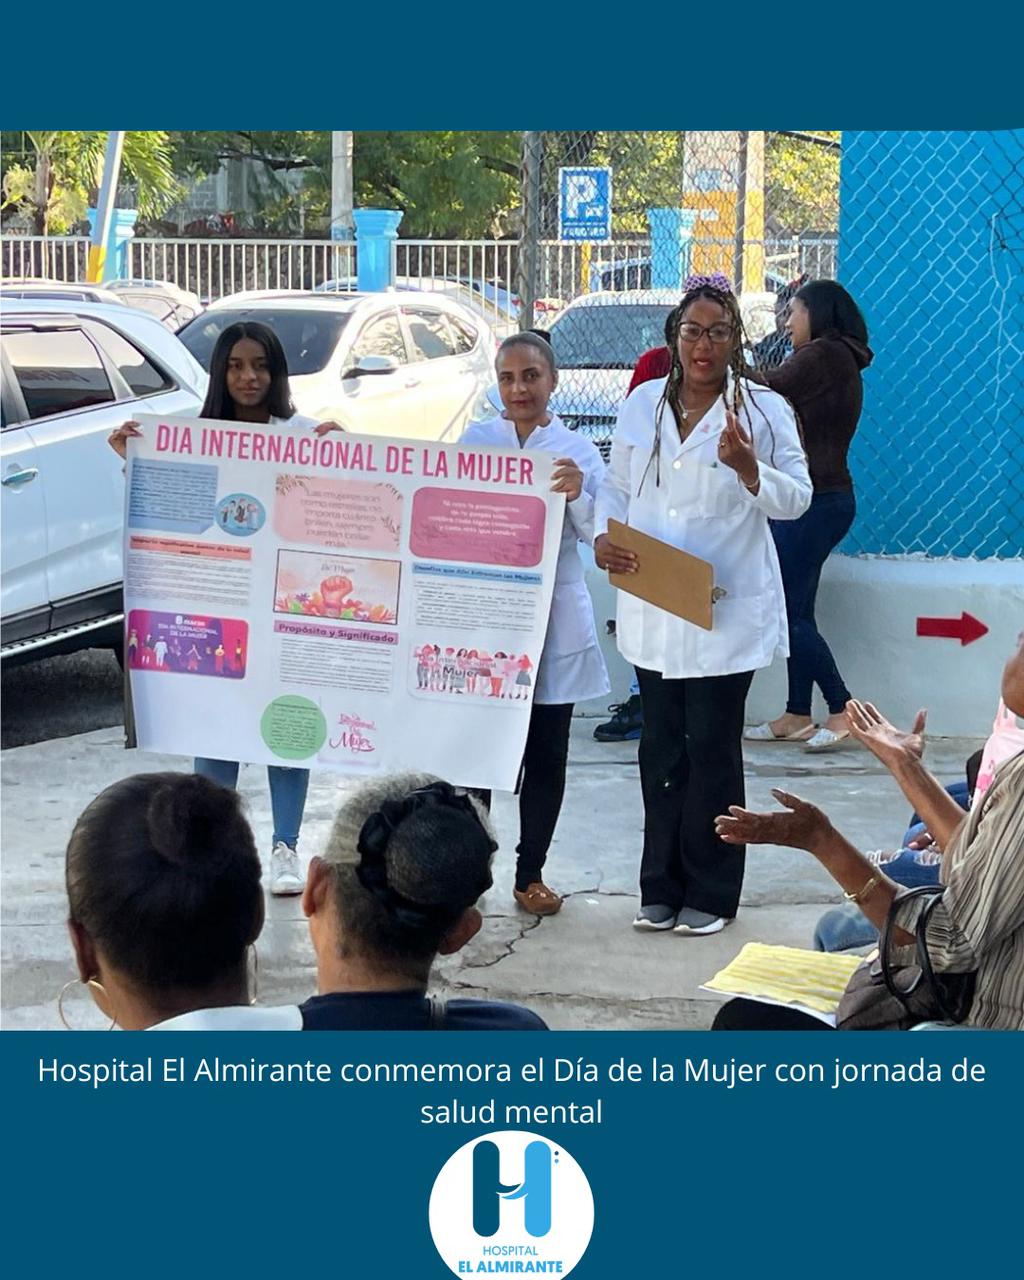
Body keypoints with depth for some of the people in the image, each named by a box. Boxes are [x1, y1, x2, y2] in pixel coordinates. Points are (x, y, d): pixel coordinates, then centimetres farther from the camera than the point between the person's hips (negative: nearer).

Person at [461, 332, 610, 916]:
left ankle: (532, 873, 16)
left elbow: (597, 532, -1)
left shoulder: (579, 450, 5)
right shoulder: (474, 442, 6)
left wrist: (578, 495, -20)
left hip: (555, 619, 1)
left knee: (547, 751, 5)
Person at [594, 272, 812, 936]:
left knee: (713, 750, 1)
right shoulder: (644, 402, 7)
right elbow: (618, 484, 15)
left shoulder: (764, 409, -4)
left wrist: (748, 468, -25)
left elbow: (797, 498, -6)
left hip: (726, 612, -4)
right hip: (651, 610, 4)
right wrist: (603, 538, -3)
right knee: (661, 749, 11)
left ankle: (710, 894, 13)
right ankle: (662, 887, 22)